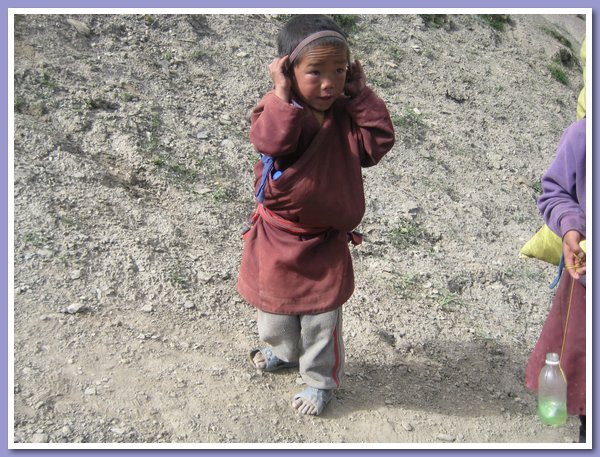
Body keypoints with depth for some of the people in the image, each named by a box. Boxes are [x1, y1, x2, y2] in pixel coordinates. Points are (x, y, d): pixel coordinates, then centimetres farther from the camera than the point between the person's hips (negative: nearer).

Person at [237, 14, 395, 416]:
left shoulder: (346, 116, -5)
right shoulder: (277, 111, -15)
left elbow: (378, 142, -19)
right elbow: (272, 143, -34)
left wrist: (361, 95, -18)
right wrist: (282, 95, -35)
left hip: (326, 240, 1)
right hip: (277, 236, 0)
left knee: (321, 317, 10)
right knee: (275, 306, 21)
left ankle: (321, 379, 34)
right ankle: (286, 351, 52)